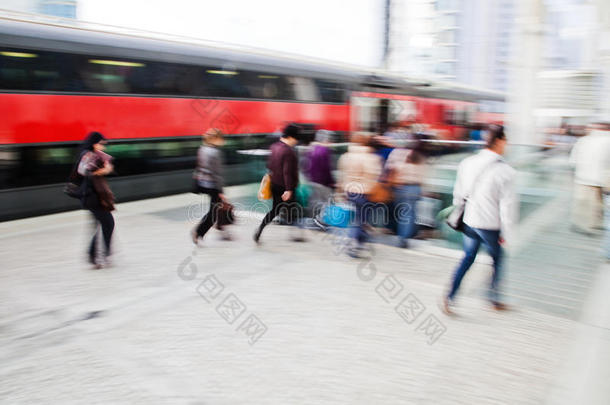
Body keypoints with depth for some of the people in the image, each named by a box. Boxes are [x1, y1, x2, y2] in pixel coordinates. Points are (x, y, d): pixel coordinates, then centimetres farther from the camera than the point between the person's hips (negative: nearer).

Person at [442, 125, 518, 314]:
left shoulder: (467, 163, -1)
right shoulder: (504, 171, -18)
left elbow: (458, 194, 8)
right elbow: (508, 204, -15)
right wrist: (506, 232, -5)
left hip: (469, 222, 5)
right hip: (490, 225, -4)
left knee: (468, 258, 19)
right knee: (497, 259, 19)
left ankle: (449, 297, 10)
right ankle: (494, 299, 32)